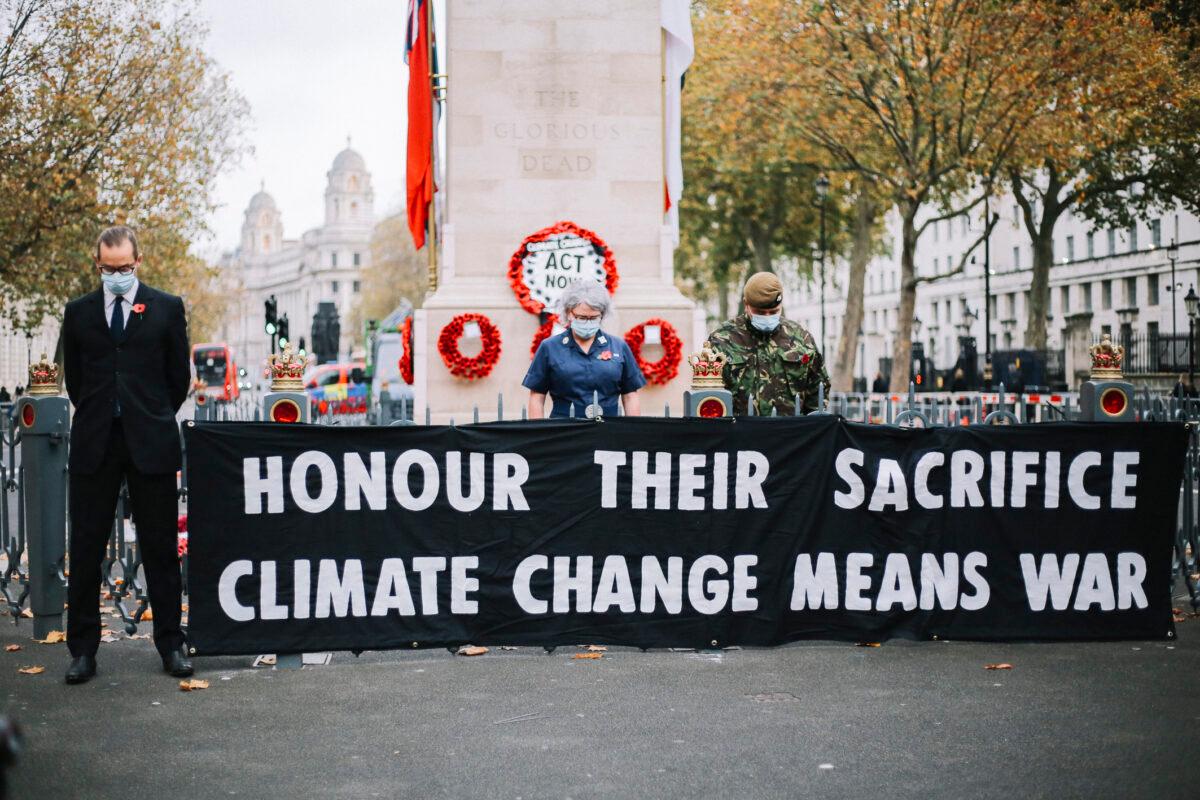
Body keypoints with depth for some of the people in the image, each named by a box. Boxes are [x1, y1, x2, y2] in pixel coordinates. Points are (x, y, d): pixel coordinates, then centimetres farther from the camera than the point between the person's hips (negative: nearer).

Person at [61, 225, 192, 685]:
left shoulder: (167, 309, 3)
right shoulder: (78, 312, 8)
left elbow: (179, 375, 9)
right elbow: (73, 376, 15)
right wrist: (96, 418, 14)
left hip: (150, 442, -1)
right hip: (94, 444, 2)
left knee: (160, 548, 4)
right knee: (86, 548, 4)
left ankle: (170, 645, 13)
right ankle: (83, 650, 12)